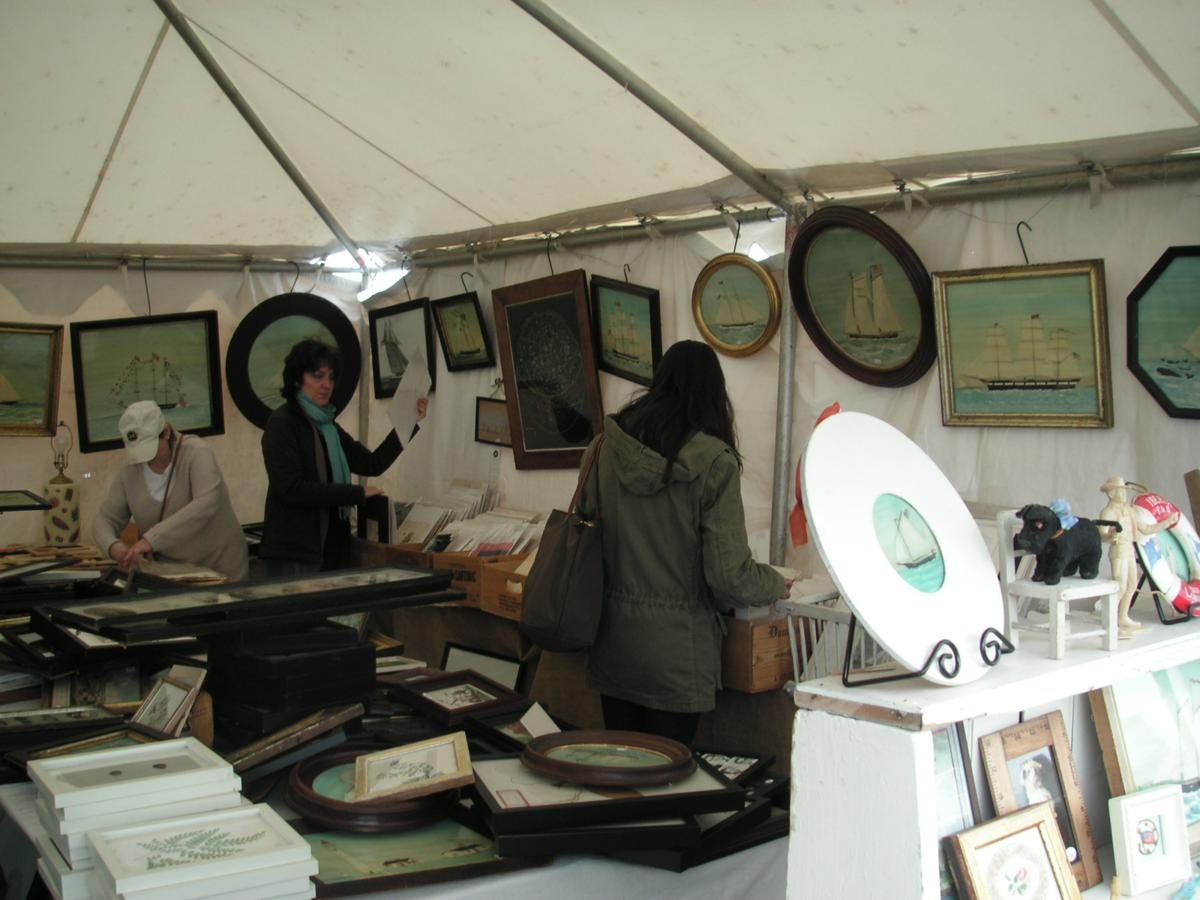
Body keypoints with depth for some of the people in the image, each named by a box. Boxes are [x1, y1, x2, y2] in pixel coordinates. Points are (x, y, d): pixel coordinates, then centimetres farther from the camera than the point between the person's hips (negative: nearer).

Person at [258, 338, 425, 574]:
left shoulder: (327, 425, 15)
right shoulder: (282, 424, -9)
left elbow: (372, 464, 13)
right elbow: (292, 489, -18)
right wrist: (357, 493, -15)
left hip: (333, 548, 7)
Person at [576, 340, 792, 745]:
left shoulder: (604, 448, -2)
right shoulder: (713, 461, -14)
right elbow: (729, 575, -14)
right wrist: (777, 584, 6)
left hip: (612, 643, 4)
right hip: (675, 649, -4)